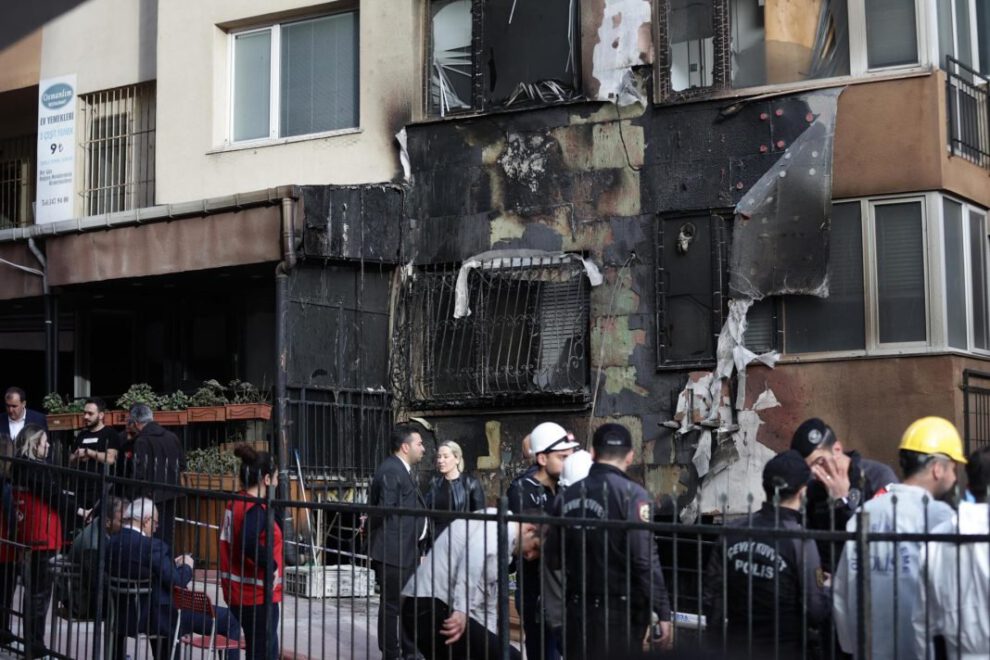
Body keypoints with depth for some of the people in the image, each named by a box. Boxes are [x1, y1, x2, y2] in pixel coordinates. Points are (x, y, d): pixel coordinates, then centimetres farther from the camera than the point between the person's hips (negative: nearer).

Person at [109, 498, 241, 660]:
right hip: (161, 617, -9)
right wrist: (187, 566, -1)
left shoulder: (113, 543, 1)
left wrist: (172, 565, 11)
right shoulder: (151, 546, -23)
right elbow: (176, 582, -20)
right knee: (228, 619, -2)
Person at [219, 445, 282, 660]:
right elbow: (249, 543, -36)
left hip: (239, 592, 9)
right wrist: (271, 565, -23)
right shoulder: (256, 509, -19)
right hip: (258, 594, -9)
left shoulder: (236, 504, 10)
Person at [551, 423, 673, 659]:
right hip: (620, 612, -5)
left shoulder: (568, 495, 5)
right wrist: (663, 613, -14)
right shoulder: (632, 494, -11)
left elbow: (554, 558, 9)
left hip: (577, 609, 5)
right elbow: (646, 560, -18)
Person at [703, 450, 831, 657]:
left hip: (737, 649, 4)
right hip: (786, 651, -4)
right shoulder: (799, 540, -16)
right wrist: (827, 588, 6)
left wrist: (719, 642, 15)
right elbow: (816, 612, -15)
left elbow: (712, 598, 2)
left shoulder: (732, 532, -3)